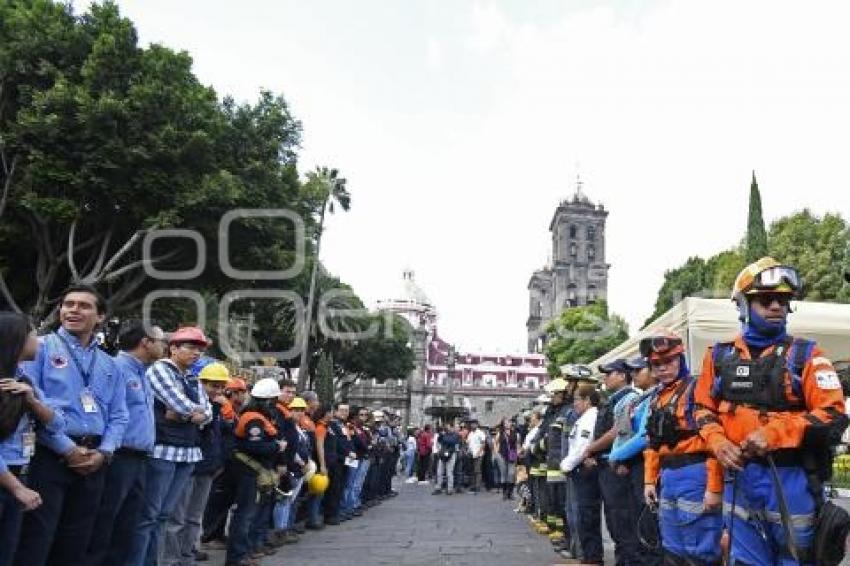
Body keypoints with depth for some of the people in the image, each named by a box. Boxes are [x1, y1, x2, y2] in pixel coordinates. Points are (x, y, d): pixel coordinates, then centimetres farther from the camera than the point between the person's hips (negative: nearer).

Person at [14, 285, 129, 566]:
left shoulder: (109, 365, 15)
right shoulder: (41, 347, 0)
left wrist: (103, 453, -4)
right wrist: (68, 450, -14)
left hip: (93, 461, 5)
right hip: (49, 455, -5)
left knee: (75, 542, 13)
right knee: (36, 540, -5)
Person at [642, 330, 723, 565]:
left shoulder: (696, 389, -10)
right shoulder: (657, 397, 16)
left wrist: (713, 487, -18)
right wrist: (649, 480, 17)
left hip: (694, 474, -8)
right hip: (667, 476, 8)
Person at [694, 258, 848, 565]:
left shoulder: (805, 355, -3)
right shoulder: (720, 356, 5)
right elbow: (704, 409, 12)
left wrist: (773, 434, -19)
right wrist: (718, 442, -7)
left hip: (790, 479, -3)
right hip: (739, 476, 3)